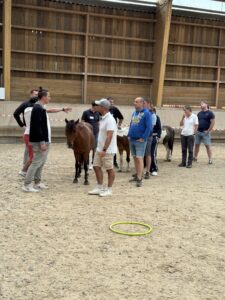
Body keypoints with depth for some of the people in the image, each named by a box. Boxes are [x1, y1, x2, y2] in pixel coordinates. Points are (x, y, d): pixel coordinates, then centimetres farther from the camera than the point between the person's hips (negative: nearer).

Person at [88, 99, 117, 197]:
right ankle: (99, 188, 22)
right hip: (99, 148, 9)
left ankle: (109, 190, 13)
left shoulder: (110, 120, -19)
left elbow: (109, 137, -24)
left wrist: (104, 150, -26)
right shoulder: (103, 118, 10)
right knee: (96, 167, 12)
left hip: (107, 150, -9)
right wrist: (100, 148, 17)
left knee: (109, 169, 3)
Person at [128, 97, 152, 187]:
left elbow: (149, 127, -14)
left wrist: (143, 138, -17)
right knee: (135, 158, 14)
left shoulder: (146, 113, -9)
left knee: (139, 158, -11)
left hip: (140, 140, -7)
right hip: (132, 139, 7)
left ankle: (139, 179, -10)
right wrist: (129, 135, 10)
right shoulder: (134, 113, 13)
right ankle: (137, 175, 26)